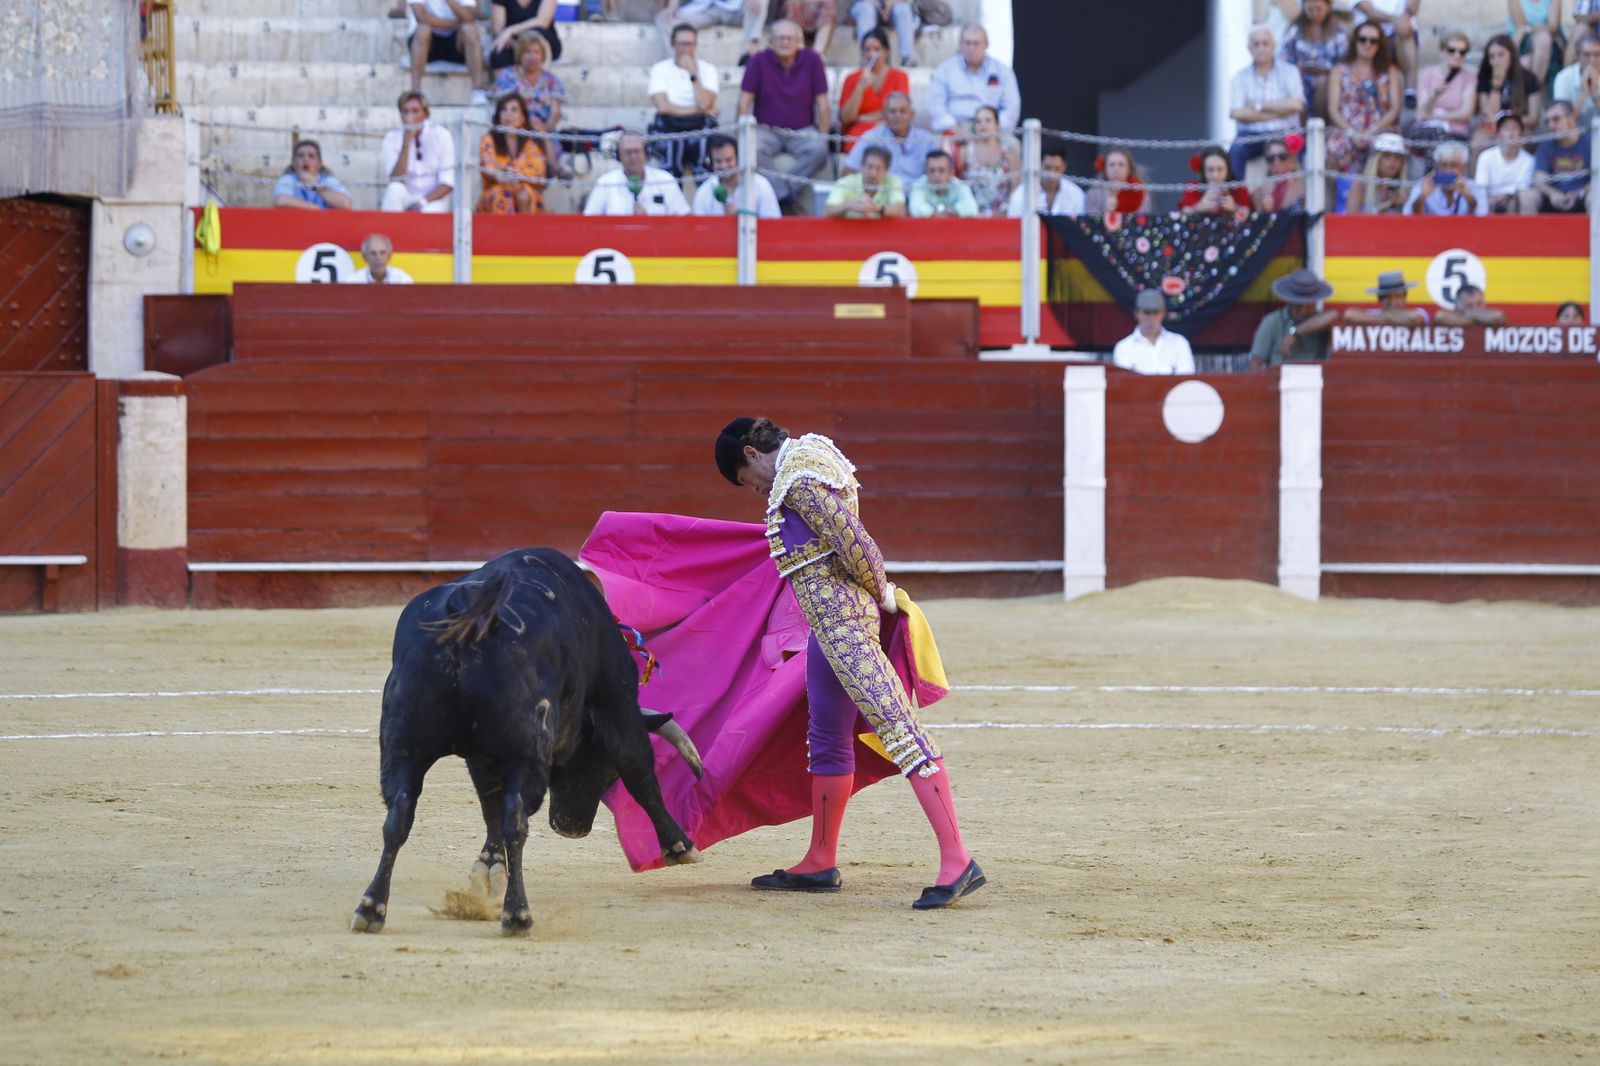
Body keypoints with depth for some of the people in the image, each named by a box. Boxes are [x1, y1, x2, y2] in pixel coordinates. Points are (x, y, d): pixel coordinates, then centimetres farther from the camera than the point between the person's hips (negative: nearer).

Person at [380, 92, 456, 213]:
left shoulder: (441, 135, -4)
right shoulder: (392, 138, -2)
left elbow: (448, 183, -8)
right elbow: (397, 178, -14)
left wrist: (422, 202, -21)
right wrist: (407, 142, -21)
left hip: (434, 200, -2)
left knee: (430, 211, -36)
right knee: (395, 189, -32)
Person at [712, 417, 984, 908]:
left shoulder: (799, 480, -15)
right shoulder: (811, 456, 16)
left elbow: (853, 543, -19)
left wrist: (880, 594, -5)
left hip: (842, 621, -11)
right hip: (829, 623, 11)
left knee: (897, 726, -16)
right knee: (828, 741, 19)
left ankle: (957, 860, -23)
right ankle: (820, 863, 30)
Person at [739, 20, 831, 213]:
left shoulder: (812, 60, -1)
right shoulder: (759, 61, -3)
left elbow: (822, 103, 2)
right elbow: (745, 101, -2)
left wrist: (823, 135, -6)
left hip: (802, 131, 1)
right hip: (768, 130, -1)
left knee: (818, 150, -32)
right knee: (754, 149, -34)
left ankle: (780, 192, -27)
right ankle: (787, 196, -31)